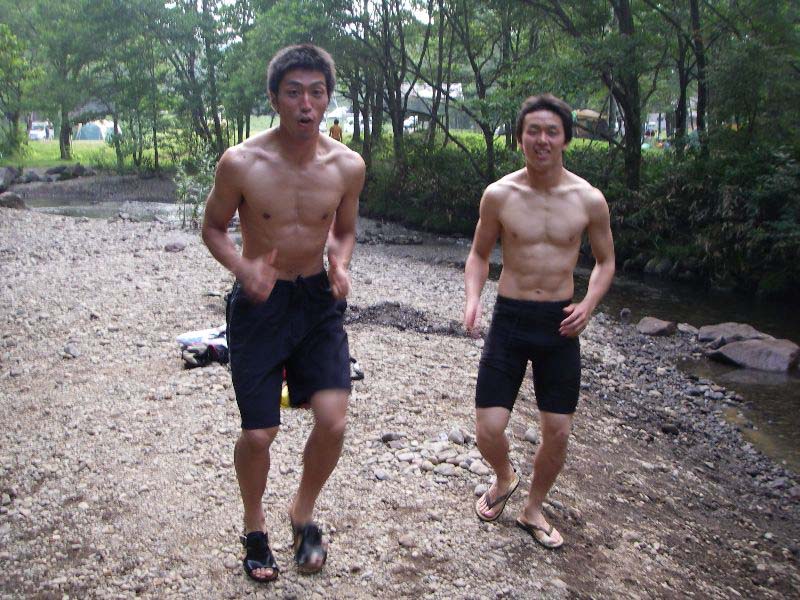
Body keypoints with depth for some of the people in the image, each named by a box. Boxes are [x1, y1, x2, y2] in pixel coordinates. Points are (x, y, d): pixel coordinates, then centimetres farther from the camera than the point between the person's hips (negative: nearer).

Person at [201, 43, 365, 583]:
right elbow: (214, 227, 0)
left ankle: (304, 513, 22)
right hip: (259, 302, -2)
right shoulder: (241, 163, -14)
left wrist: (340, 265, -11)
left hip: (319, 301, 2)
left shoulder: (348, 166, -6)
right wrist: (243, 267, -20)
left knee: (333, 421, -9)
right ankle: (255, 525, 32)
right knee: (259, 435, 1)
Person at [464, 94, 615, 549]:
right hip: (510, 319, 0)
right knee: (489, 430, -4)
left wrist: (589, 304, -9)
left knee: (558, 433, 5)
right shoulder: (499, 195, -5)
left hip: (559, 323, 1)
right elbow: (480, 254, 9)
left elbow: (606, 261, 9)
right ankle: (505, 479, 32)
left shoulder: (589, 200, -5)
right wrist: (473, 299, -9)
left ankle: (534, 509, 32)